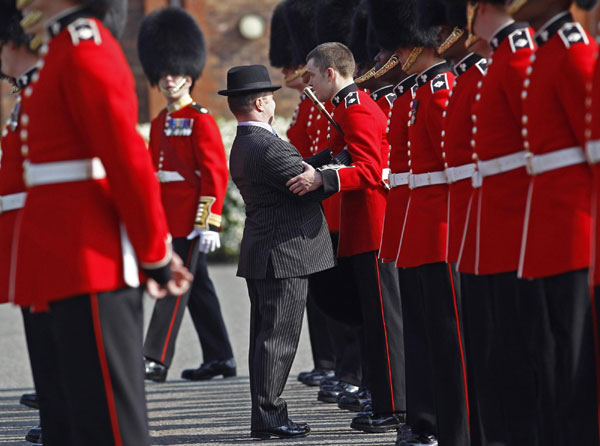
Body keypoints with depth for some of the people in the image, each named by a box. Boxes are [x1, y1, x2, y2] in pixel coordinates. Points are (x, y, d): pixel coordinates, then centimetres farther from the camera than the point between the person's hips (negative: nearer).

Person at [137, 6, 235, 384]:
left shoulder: (201, 120, -8)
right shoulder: (160, 123, 16)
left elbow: (216, 174, -14)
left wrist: (209, 224, -20)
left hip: (190, 222, -8)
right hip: (167, 221, 8)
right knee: (199, 288, 11)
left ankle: (156, 360, -11)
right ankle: (220, 359, 17)